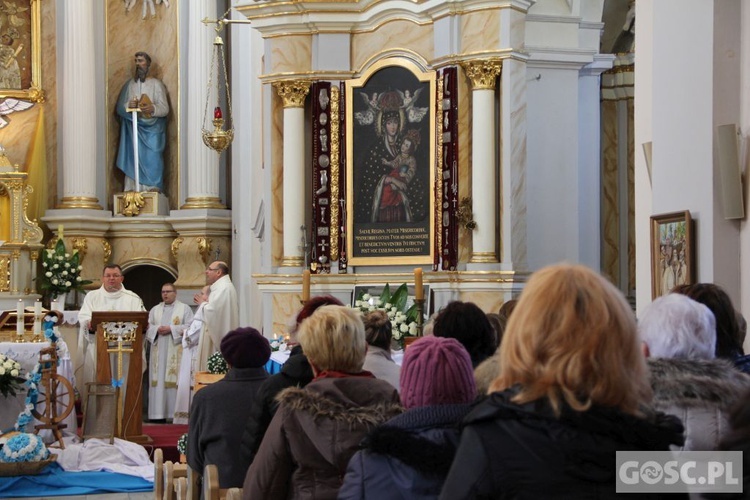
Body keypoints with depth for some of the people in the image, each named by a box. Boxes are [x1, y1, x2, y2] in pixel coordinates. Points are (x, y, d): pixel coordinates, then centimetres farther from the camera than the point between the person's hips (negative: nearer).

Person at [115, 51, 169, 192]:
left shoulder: (156, 84, 4)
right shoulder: (129, 84, 13)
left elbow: (165, 109, -2)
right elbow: (119, 108, 10)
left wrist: (152, 108, -22)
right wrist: (128, 105, -12)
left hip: (152, 129, -2)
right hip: (133, 128, 2)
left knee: (152, 158, -10)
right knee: (133, 157, -5)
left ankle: (153, 187, -8)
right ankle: (133, 188, -5)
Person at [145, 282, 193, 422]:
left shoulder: (184, 308, 8)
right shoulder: (155, 310, 20)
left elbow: (189, 326, -4)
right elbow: (147, 327, 12)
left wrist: (171, 329, -11)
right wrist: (157, 329, -8)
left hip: (176, 351, -4)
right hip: (159, 351, 4)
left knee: (175, 379, -9)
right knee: (158, 379, -2)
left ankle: (175, 412, -9)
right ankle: (158, 412, -2)